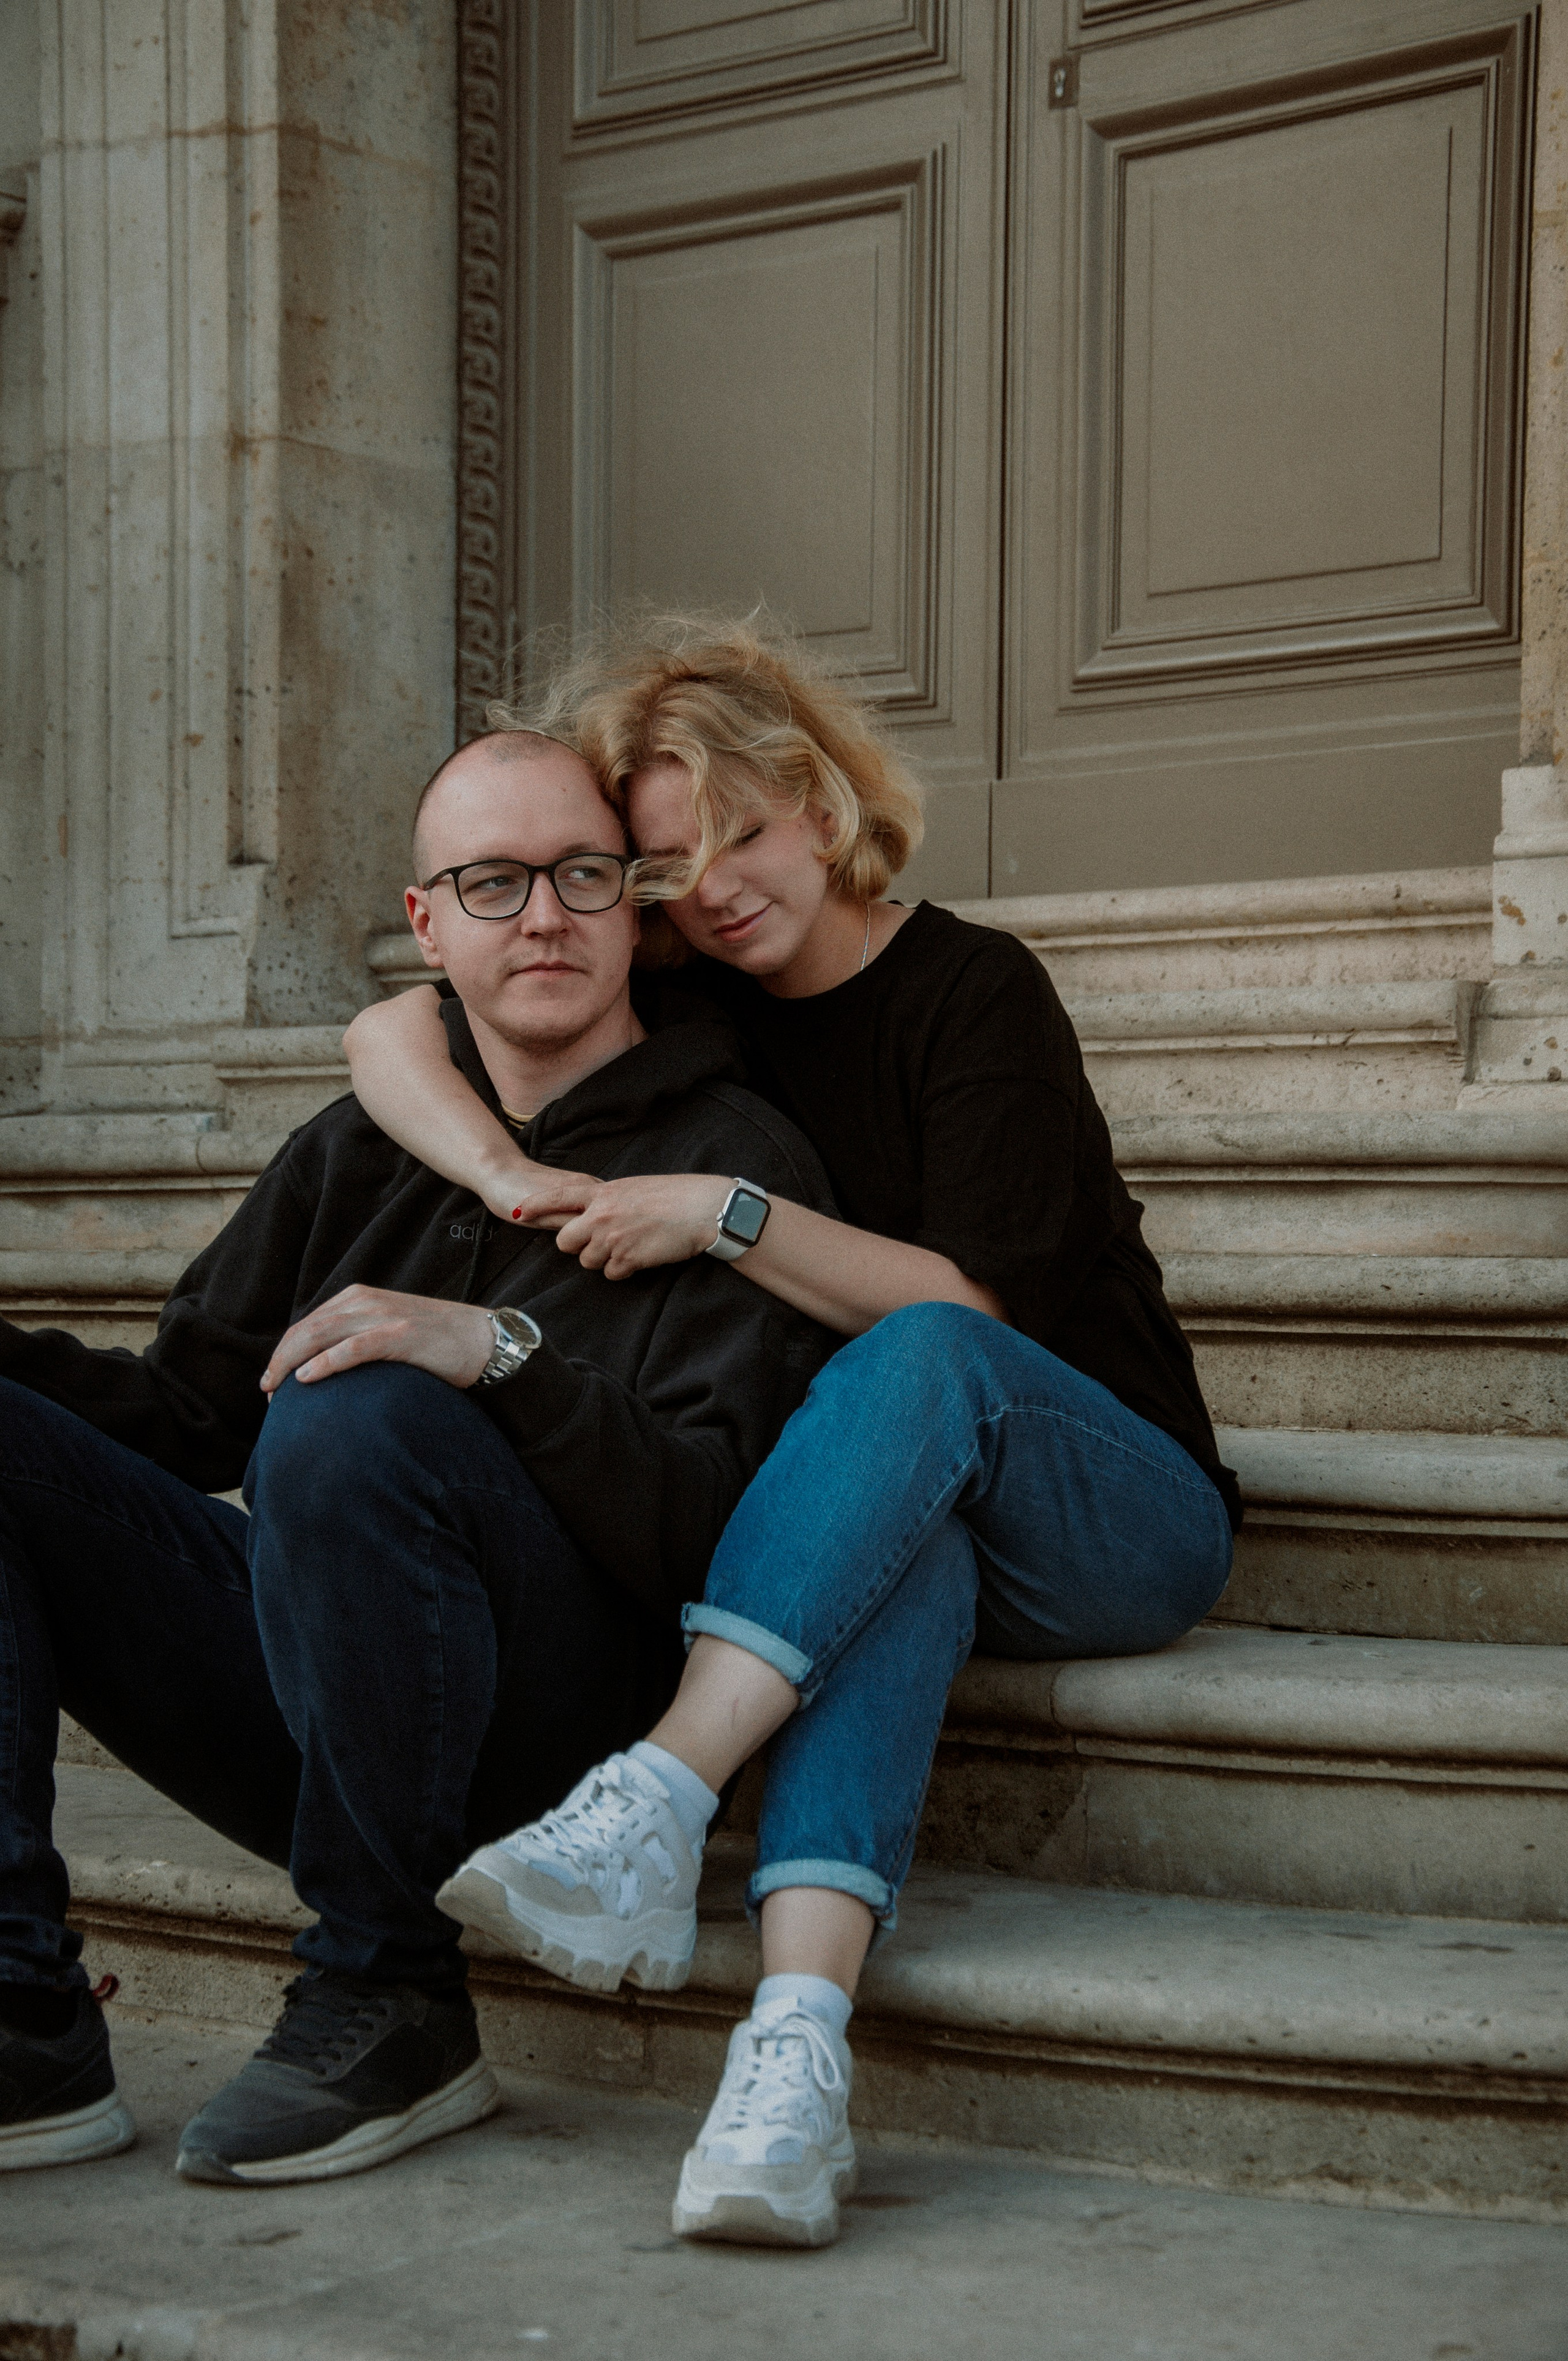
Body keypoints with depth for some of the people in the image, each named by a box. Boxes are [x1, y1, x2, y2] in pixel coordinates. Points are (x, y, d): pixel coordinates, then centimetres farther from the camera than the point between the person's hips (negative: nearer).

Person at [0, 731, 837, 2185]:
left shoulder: (733, 1166, 0)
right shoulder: (363, 1147, 18)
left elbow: (708, 1532, -12)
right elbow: (182, 1417, 15)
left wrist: (506, 1354, -26)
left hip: (547, 1734, -6)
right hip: (287, 1718, 6)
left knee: (358, 1420, -32)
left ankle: (388, 2001, -16)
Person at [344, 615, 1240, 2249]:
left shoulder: (973, 989, -9)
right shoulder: (685, 1012, 7)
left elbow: (965, 1309, -16)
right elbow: (386, 1033, 3)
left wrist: (726, 1214, -26)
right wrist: (511, 1178, -17)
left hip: (1125, 1522, -2)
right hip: (890, 1523, 3)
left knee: (920, 1359, -36)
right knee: (902, 1558, -37)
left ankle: (656, 1808, -48)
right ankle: (795, 2040, -55)